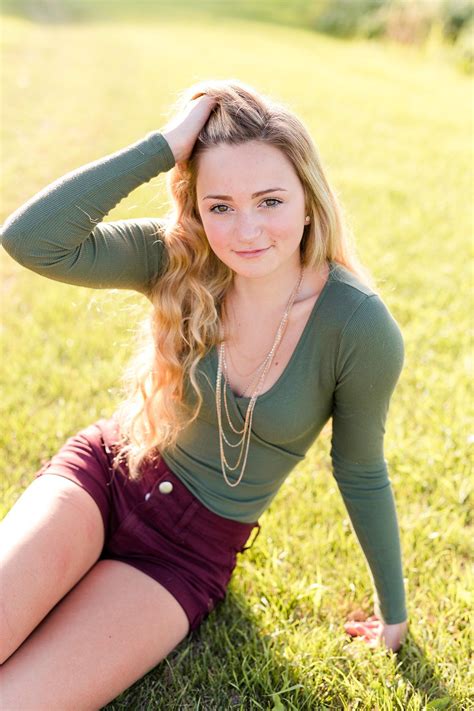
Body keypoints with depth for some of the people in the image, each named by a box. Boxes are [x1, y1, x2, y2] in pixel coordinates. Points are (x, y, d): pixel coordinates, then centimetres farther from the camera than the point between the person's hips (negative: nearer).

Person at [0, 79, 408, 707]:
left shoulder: (360, 328, -20)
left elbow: (361, 473, -5)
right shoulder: (178, 258, -14)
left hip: (192, 552, -1)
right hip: (103, 473, 2)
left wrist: (393, 607, 7)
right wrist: (166, 145, -31)